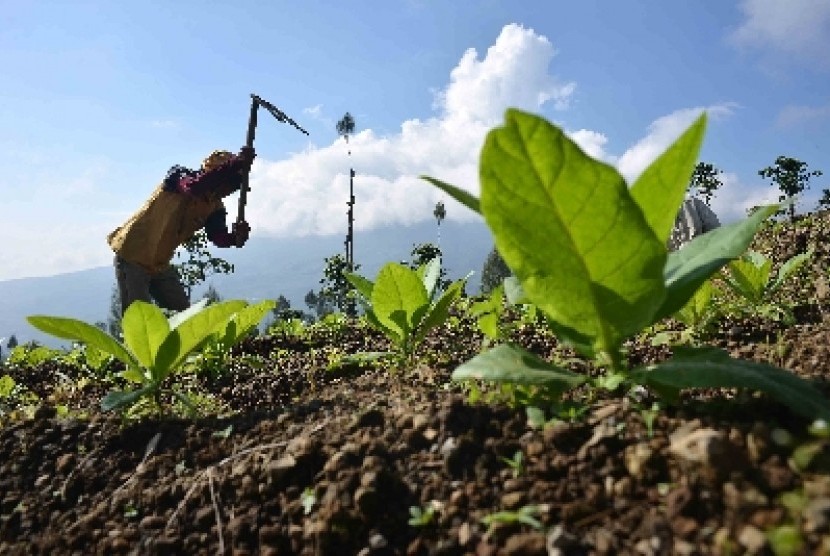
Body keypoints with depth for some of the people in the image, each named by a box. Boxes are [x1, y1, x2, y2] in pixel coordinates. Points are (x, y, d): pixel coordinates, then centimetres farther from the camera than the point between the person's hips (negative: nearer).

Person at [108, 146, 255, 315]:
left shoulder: (214, 207, -1)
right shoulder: (179, 176, -16)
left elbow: (218, 236, -18)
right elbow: (193, 187, -41)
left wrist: (235, 237, -42)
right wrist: (235, 165, -47)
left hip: (160, 264, 6)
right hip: (132, 256, -6)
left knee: (184, 312, 6)